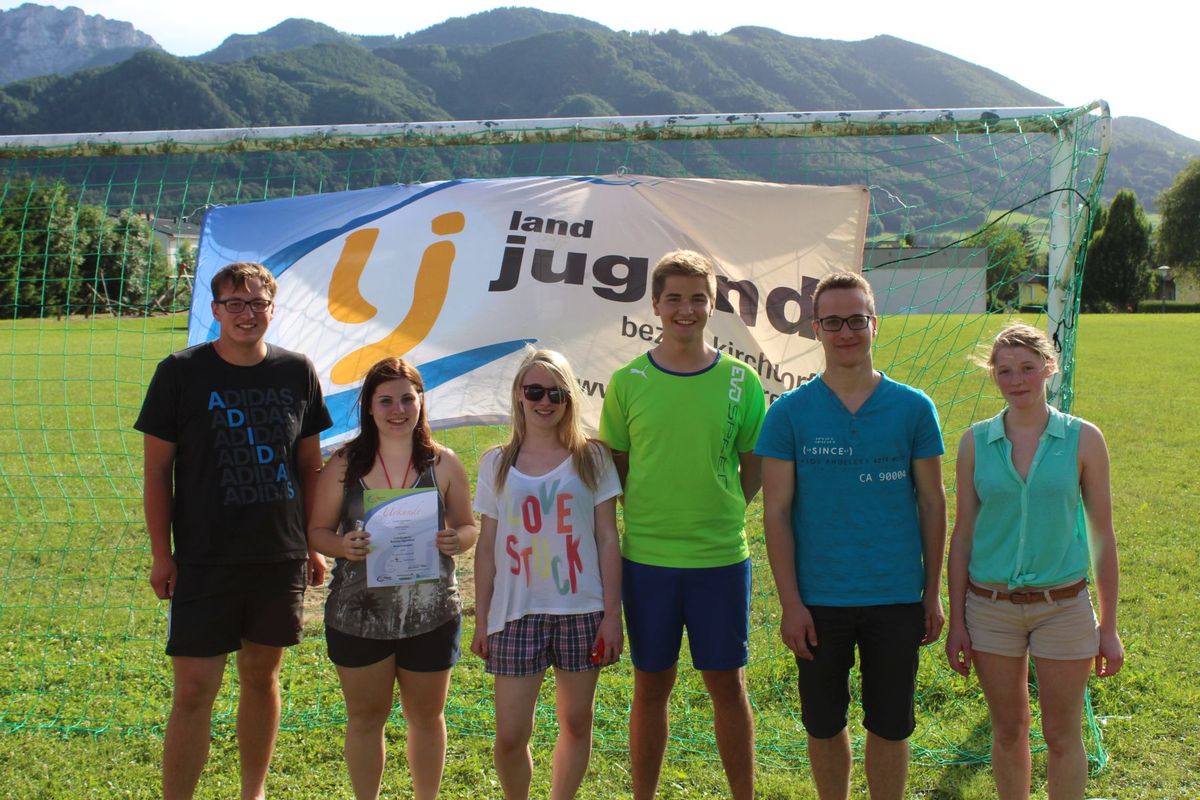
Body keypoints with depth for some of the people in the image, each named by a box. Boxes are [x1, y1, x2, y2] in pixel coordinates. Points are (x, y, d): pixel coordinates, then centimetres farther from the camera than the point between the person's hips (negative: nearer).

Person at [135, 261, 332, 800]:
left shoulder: (297, 372, 3)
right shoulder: (181, 372, -5)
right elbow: (157, 470, -2)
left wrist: (314, 544, 9)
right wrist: (161, 553, -5)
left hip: (282, 557, 3)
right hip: (203, 560, -3)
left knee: (262, 675, 14)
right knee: (194, 690, -4)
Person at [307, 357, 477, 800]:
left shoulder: (444, 463, -1)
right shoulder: (344, 463, -3)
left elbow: (468, 527, 6)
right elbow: (317, 530, 1)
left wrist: (455, 541, -17)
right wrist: (342, 546, -21)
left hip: (431, 612, 1)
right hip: (358, 614, 0)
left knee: (426, 715, 16)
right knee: (365, 716, 14)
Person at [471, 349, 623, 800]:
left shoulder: (592, 458, 2)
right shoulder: (496, 463, 5)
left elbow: (607, 540, 1)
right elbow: (487, 547, 7)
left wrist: (612, 614, -3)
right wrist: (481, 620, 6)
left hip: (582, 612, 0)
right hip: (517, 614, 0)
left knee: (576, 724, 9)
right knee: (509, 736, -1)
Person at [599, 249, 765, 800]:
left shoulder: (740, 381, -1)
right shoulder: (628, 382, -2)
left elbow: (755, 470, 8)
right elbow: (613, 471, 6)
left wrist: (718, 514, 0)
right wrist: (652, 520, 0)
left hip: (721, 557, 0)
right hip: (645, 558, 0)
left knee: (727, 685, 10)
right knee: (651, 686, 12)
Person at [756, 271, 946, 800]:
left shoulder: (913, 408, -1)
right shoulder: (789, 413, -4)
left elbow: (932, 503, 4)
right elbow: (776, 511, -4)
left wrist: (932, 593, 3)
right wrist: (790, 603, -8)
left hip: (897, 599, 1)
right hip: (819, 600, 0)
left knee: (890, 726, 11)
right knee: (825, 726, 13)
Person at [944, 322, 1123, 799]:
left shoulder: (1083, 439, -3)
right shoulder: (976, 442, -1)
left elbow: (1102, 535, 1)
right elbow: (963, 534, 3)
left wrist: (1108, 626, 1)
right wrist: (956, 621, 2)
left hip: (1063, 605, -1)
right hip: (990, 607, 1)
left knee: (1062, 735, 7)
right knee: (1008, 731, 12)